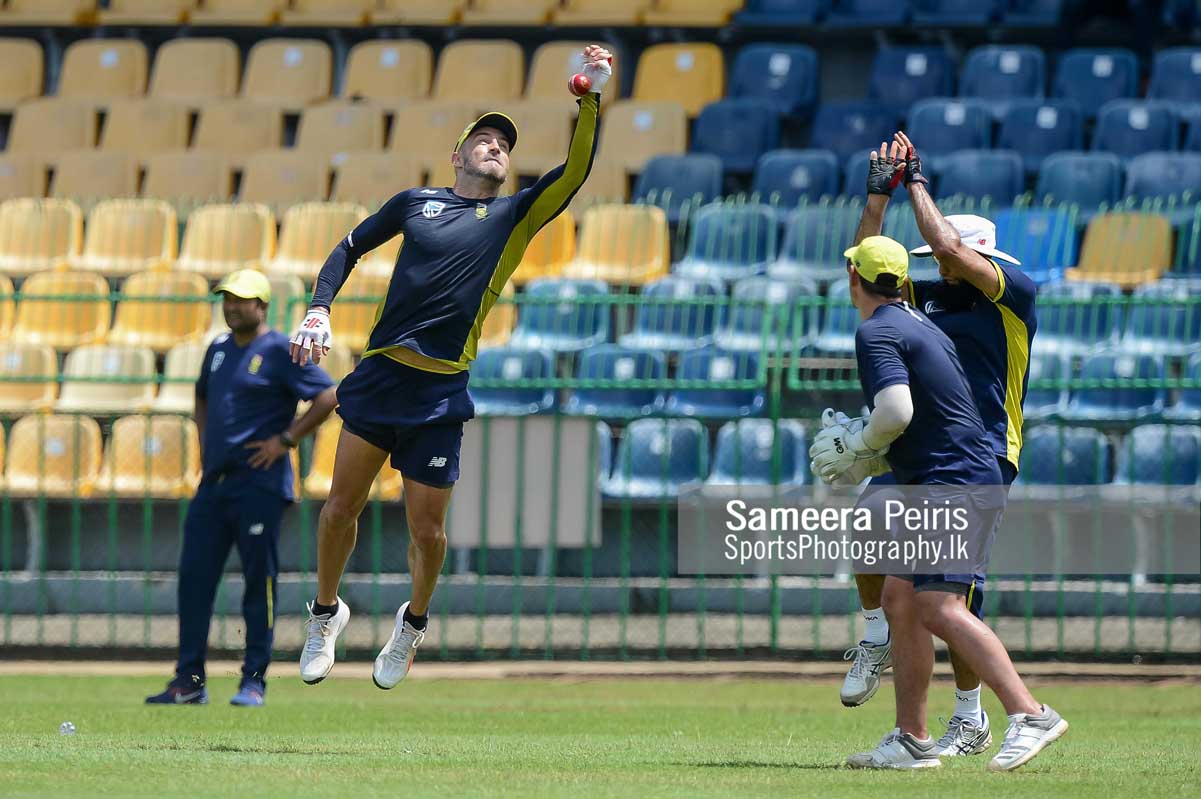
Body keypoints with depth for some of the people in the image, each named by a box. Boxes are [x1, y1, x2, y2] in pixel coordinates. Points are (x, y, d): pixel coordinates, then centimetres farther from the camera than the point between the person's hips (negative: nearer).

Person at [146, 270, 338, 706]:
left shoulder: (280, 351, -7)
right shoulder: (219, 349, 16)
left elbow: (327, 397, -12)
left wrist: (285, 440, -13)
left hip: (259, 485, -8)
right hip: (214, 481, 8)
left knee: (259, 581, -4)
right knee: (194, 577, 4)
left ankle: (254, 681, 1)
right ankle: (189, 681, 8)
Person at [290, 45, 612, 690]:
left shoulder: (516, 216, 10)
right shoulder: (414, 202, 12)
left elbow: (574, 173, -3)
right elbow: (349, 249, 21)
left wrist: (592, 99, -13)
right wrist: (319, 309, 7)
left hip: (442, 391, -1)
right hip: (378, 372, 1)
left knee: (426, 529, 0)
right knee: (341, 505, 0)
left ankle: (415, 621, 26)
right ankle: (326, 612, 22)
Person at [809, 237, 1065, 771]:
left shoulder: (876, 333, -10)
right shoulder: (918, 325, 20)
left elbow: (896, 411, -25)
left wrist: (859, 447, -5)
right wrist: (876, 458, 21)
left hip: (955, 486, -10)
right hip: (936, 487, 10)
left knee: (939, 607, -19)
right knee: (899, 599, 12)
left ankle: (1029, 715, -28)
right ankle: (912, 741, 13)